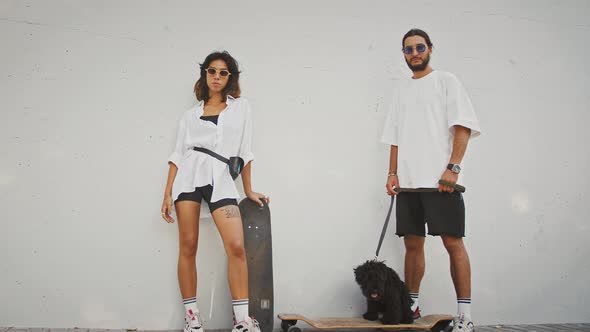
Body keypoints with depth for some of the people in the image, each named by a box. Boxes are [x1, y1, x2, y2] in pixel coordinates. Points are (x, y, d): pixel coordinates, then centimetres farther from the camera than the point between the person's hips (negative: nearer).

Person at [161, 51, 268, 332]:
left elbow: (244, 151, 13)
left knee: (236, 247, -14)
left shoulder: (240, 107, 12)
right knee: (188, 247, -1)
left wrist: (248, 190, 13)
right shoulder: (190, 115, 13)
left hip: (220, 179, -1)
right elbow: (178, 155, 9)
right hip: (189, 177, 1)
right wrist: (167, 195, 2)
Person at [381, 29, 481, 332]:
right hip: (408, 181, 5)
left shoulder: (446, 81, 5)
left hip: (440, 179, -5)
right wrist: (392, 173, 9)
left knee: (453, 242, -7)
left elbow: (462, 127, -4)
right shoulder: (401, 91, 20)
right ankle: (411, 305, 16)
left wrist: (452, 168, -15)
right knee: (413, 243, 7)